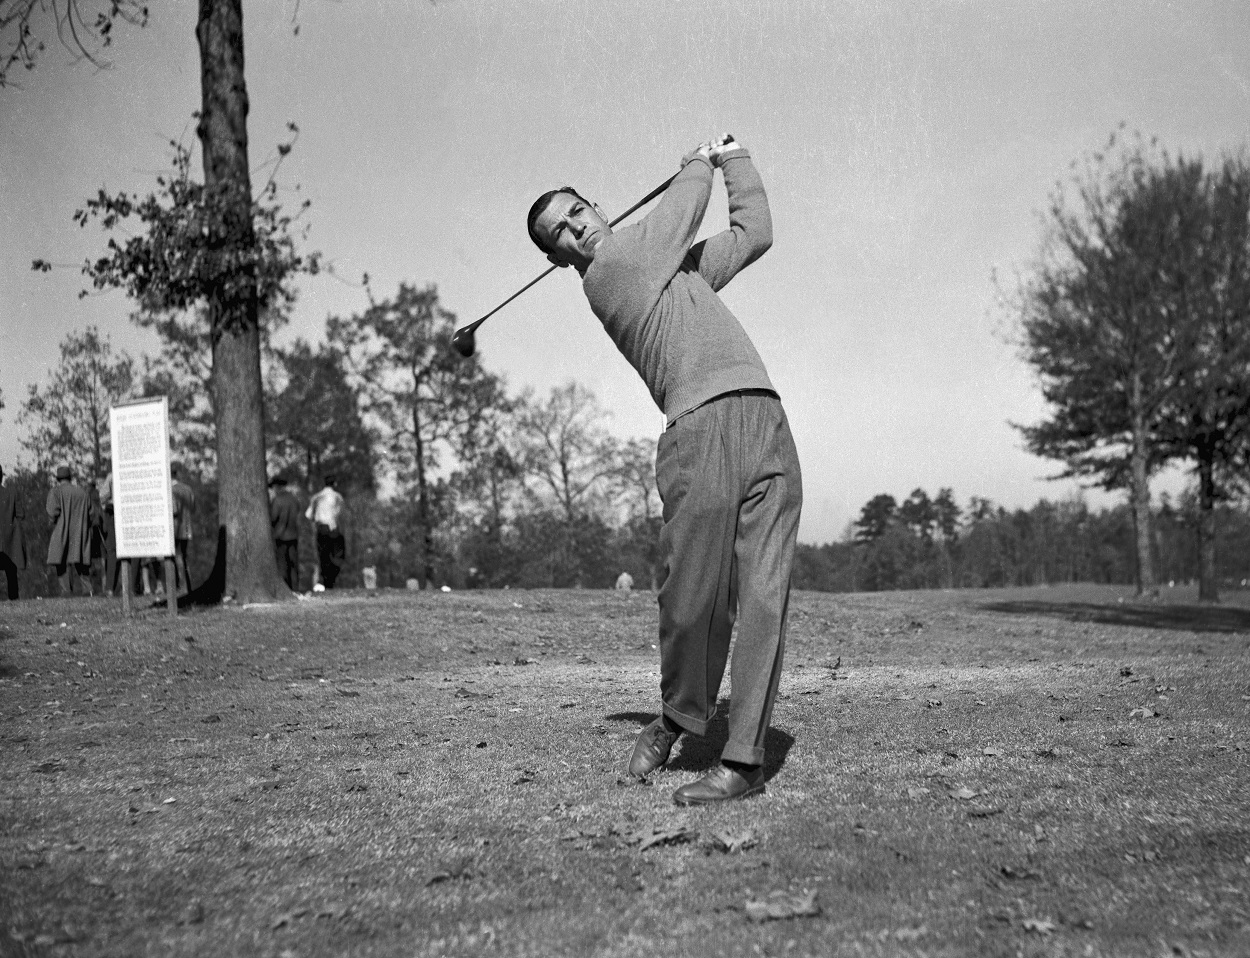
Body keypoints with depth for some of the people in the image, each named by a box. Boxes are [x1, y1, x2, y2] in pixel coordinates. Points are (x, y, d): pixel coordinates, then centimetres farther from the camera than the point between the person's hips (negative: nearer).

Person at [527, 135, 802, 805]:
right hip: (701, 430, -6)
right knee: (694, 599, -9)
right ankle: (678, 718, 19)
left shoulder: (675, 264, 30)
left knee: (762, 598, -4)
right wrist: (698, 167, 33)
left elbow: (753, 232, 40)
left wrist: (732, 158, 40)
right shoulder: (605, 275, 6)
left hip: (767, 426, 6)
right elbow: (681, 212, 12)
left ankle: (745, 757, -1)